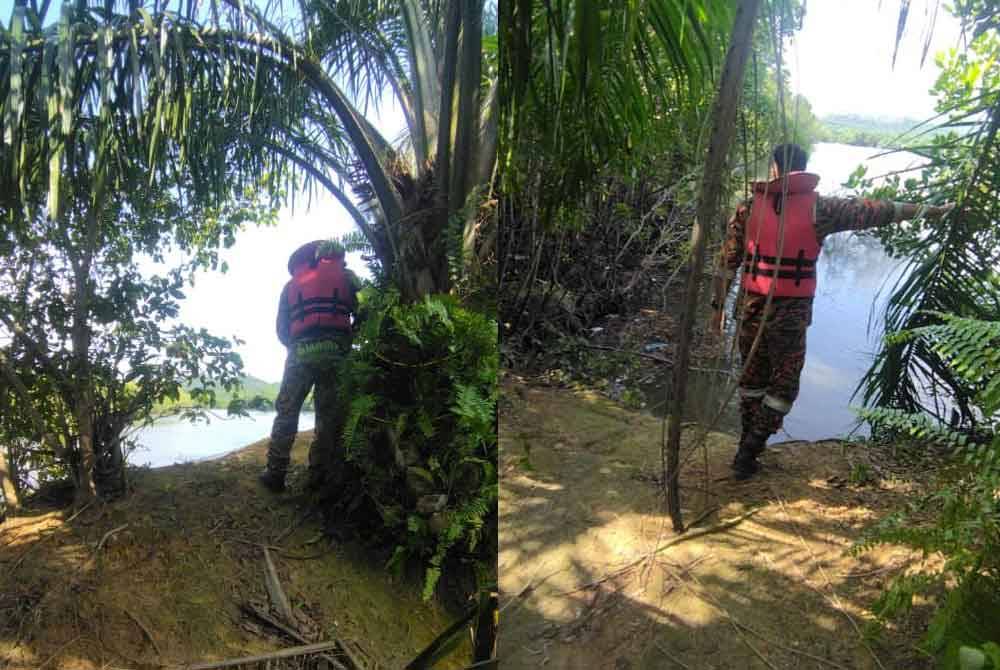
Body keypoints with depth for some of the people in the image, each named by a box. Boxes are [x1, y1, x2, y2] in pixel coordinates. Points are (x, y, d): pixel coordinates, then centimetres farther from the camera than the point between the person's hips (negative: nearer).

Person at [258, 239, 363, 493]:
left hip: (300, 352, 1)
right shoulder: (345, 276, 14)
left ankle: (275, 473, 6)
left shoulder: (291, 284, 20)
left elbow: (282, 329, 17)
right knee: (329, 414, 5)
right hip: (335, 351, -1)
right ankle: (319, 473, 6)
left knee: (287, 412, 8)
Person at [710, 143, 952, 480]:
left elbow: (726, 263, 1)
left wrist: (718, 306, 7)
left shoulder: (750, 207, 1)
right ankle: (748, 452, 9)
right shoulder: (817, 207, -4)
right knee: (783, 385, 12)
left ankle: (749, 444, 30)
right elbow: (874, 210, 2)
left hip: (752, 308, 3)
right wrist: (928, 210, 13)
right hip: (790, 313, -2)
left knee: (752, 378, 19)